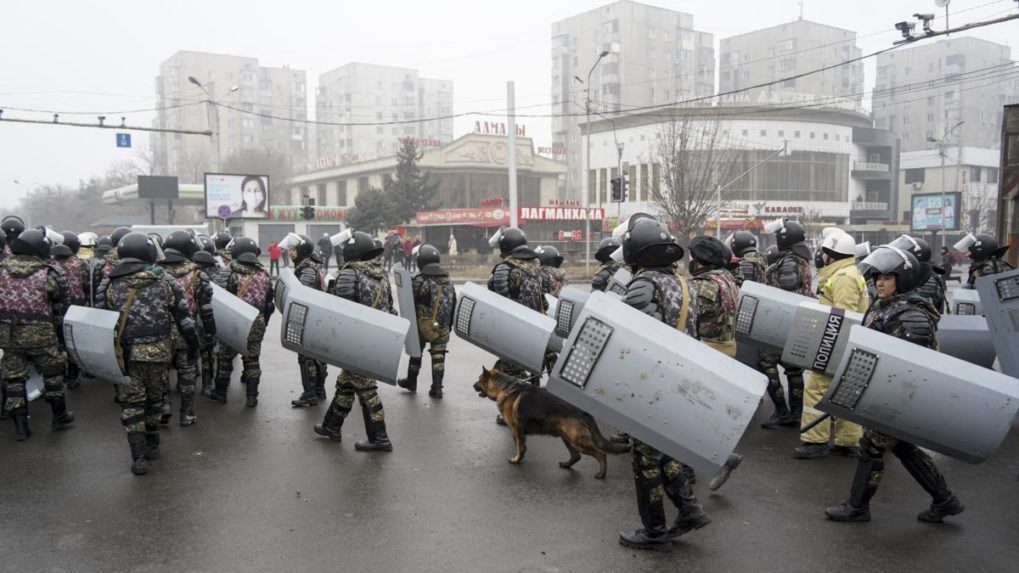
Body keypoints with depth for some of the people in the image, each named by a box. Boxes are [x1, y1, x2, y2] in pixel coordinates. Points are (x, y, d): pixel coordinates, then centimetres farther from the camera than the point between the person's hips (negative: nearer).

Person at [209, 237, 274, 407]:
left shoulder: (230, 272, -9)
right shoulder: (264, 274, 4)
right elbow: (269, 302, 9)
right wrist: (263, 322, 19)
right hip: (256, 325, 3)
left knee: (225, 357, 14)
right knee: (252, 359, 12)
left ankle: (220, 392, 25)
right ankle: (251, 396, 11)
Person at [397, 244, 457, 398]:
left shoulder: (419, 281, -15)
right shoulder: (448, 279, 4)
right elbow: (453, 303, 11)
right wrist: (449, 323, 19)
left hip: (422, 325, -3)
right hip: (442, 326, 4)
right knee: (438, 355, 7)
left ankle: (411, 381, 29)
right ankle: (437, 388, 6)